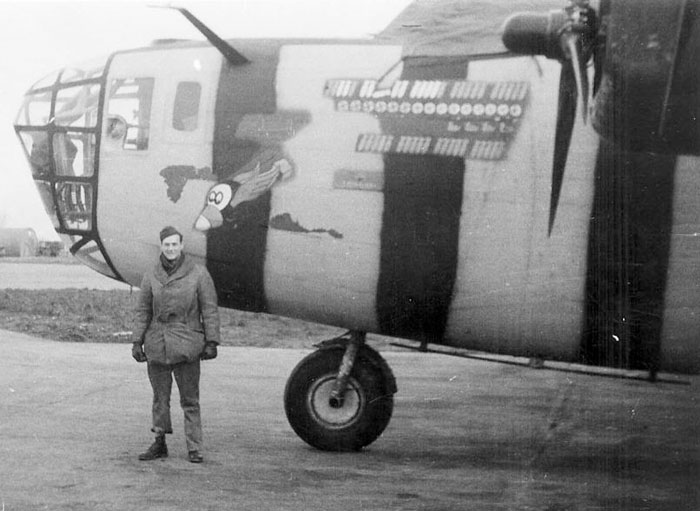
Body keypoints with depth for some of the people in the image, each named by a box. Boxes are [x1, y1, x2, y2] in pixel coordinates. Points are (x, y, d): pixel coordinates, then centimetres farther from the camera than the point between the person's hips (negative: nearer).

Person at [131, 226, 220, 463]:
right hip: (157, 345, 3)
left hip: (186, 345, -3)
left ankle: (194, 448, 5)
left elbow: (210, 310, 0)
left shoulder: (198, 274, 0)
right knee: (160, 397, 10)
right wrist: (137, 341, 7)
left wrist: (211, 342, -4)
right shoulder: (151, 277, 7)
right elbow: (143, 311, 11)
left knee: (190, 400, 0)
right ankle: (159, 443, 19)